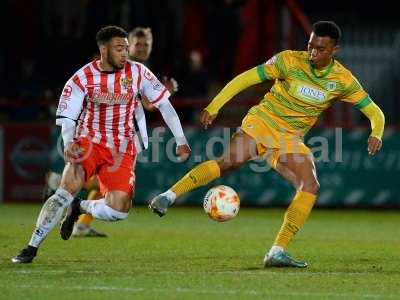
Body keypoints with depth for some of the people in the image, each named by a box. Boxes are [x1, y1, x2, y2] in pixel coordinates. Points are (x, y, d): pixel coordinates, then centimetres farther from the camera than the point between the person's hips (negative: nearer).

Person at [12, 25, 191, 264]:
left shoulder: (137, 72, -4)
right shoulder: (82, 79, -9)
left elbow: (164, 104, 3)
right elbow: (67, 119, -7)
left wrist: (181, 142, 0)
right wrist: (69, 144, -28)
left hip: (122, 149, 2)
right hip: (89, 142, -2)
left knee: (118, 211, -16)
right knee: (68, 187, -28)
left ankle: (80, 208, 17)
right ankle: (32, 248, -20)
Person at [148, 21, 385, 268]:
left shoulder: (344, 81, -4)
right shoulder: (290, 61, -11)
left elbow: (374, 112, 2)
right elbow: (246, 79, -9)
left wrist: (376, 134, -21)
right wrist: (214, 106, -16)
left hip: (290, 140, 3)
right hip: (261, 122, -3)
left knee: (311, 187, -18)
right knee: (228, 162, -28)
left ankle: (278, 252, -15)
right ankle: (170, 196, -29)